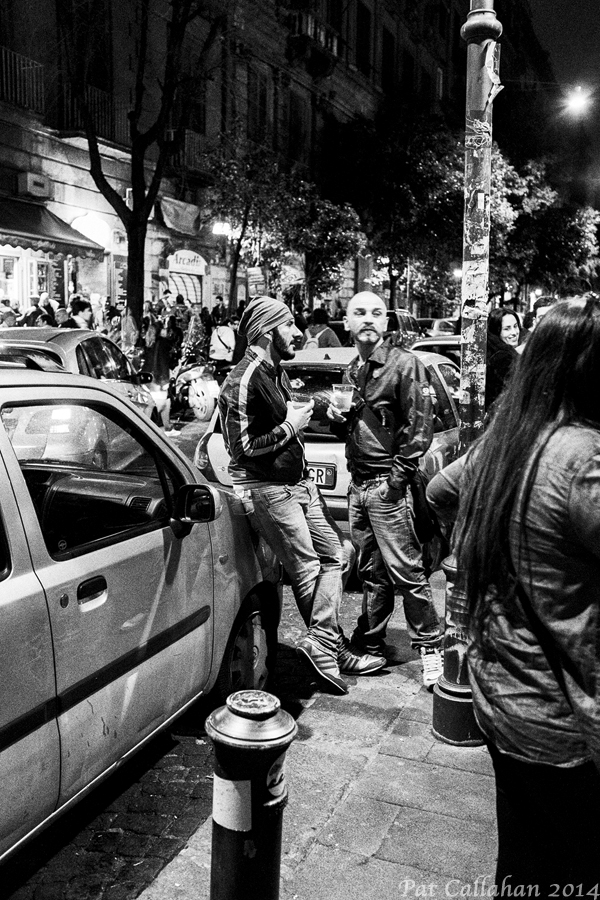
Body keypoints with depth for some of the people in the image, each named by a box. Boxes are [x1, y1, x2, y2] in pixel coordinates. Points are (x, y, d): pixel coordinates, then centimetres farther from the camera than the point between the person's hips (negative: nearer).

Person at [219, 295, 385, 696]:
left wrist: (302, 414, 8)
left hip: (299, 482, 10)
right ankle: (332, 647, 10)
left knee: (334, 554, 8)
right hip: (267, 489, -10)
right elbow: (241, 447, -20)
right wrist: (290, 427, -16)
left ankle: (321, 643, 10)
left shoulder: (277, 372, 13)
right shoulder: (242, 382, -17)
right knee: (306, 571, -3)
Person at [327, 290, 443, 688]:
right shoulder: (352, 371, 18)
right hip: (358, 485, 7)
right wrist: (338, 419, 5)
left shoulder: (405, 364, -6)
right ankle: (370, 643, 21)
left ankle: (430, 647, 7)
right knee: (371, 572, 13)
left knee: (407, 572, -5)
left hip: (387, 486, -7)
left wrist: (397, 477, -15)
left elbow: (421, 426, -12)